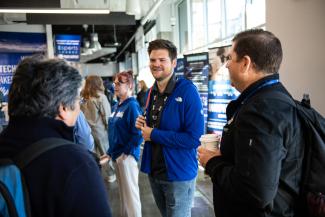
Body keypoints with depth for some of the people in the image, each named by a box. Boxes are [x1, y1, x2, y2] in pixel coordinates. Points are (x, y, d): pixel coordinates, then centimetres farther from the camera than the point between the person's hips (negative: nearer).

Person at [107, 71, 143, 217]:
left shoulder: (132, 105, -16)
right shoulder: (116, 106, 10)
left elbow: (138, 133, -22)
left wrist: (126, 152, -18)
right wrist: (111, 151, 14)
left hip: (127, 155, -8)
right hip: (116, 154, 9)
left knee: (130, 191, 4)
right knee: (123, 190, 21)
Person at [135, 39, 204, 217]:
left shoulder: (187, 91, -19)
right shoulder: (151, 92, 4)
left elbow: (195, 138, -25)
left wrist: (153, 134, -20)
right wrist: (143, 125, -6)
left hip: (179, 174, -7)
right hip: (154, 171, 7)